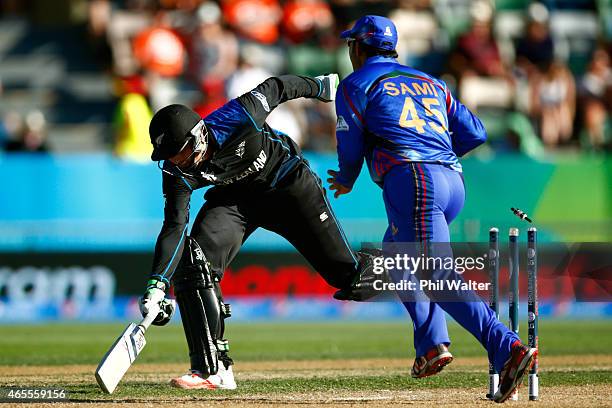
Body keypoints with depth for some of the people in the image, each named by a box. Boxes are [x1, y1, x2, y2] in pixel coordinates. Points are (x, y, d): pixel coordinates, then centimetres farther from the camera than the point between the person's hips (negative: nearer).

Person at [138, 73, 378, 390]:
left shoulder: (237, 119, -35)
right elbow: (174, 227, -26)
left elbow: (275, 89, -17)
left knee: (345, 274, -2)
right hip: (234, 197, 3)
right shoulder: (176, 172, -25)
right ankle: (212, 370, -17)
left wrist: (319, 86, 4)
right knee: (191, 263, -20)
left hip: (288, 182, -3)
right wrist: (157, 284, -40)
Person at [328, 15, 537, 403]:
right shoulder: (430, 82, 28)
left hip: (412, 179, -7)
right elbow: (475, 132, 20)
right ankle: (432, 345, 13)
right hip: (454, 182, 7)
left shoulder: (356, 84, 13)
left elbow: (352, 147, 9)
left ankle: (508, 348, -35)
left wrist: (345, 181, 30)